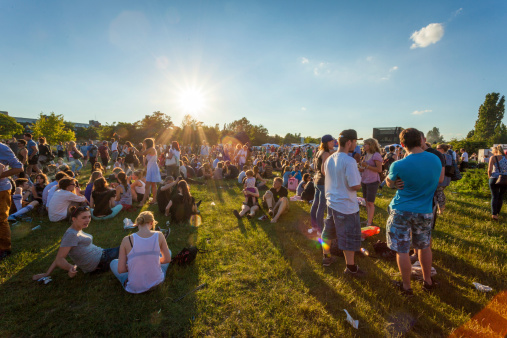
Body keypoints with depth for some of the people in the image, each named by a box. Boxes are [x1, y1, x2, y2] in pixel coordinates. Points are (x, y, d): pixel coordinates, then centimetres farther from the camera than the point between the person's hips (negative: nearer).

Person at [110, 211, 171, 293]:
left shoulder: (127, 240, -15)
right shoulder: (159, 236, -13)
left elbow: (120, 270, -9)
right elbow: (167, 259, -2)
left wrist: (135, 265, 10)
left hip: (135, 288, 0)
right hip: (157, 283, 1)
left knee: (113, 263, 26)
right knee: (168, 251, 25)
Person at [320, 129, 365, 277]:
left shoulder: (329, 159, 2)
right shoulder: (349, 161, -22)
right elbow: (356, 186, -23)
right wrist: (359, 181, -2)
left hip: (331, 202, 8)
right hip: (346, 206, -8)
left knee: (329, 231, 21)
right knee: (350, 237, 9)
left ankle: (326, 257, 39)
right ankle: (351, 267, 24)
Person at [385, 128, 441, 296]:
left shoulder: (399, 165, -19)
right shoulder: (436, 160, -3)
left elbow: (390, 183, -1)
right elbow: (439, 180, 15)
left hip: (401, 211, -5)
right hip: (424, 211, 5)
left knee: (402, 251, 9)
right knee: (424, 247, 24)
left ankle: (406, 287, 24)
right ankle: (428, 281, 42)